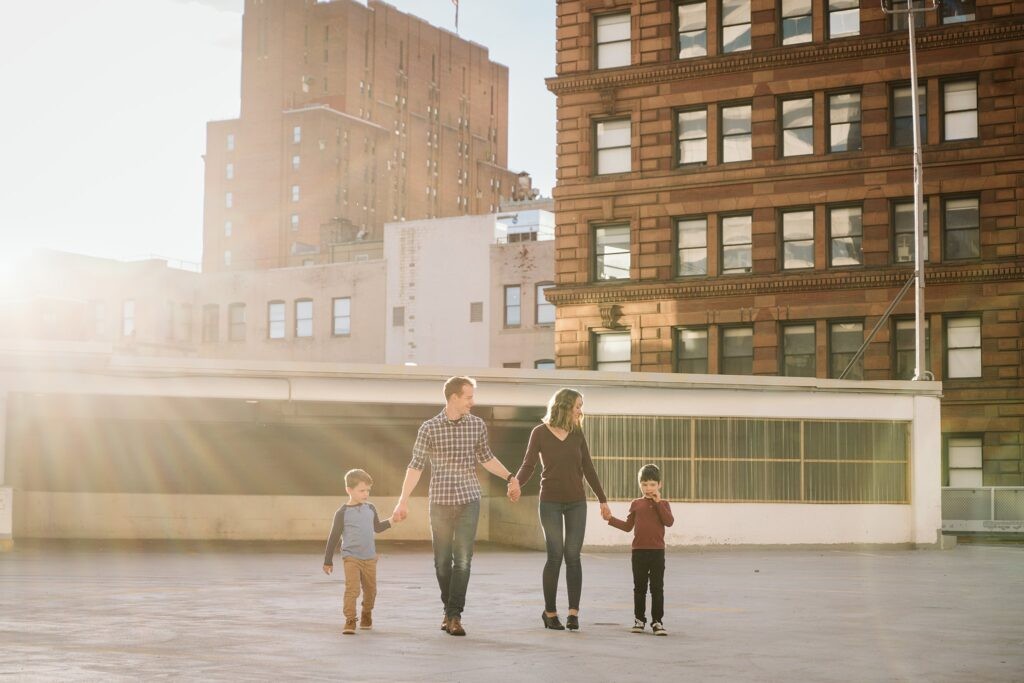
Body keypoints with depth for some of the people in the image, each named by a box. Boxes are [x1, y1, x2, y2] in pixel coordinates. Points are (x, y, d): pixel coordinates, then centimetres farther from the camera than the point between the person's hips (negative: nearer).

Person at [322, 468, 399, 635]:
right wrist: (328, 561, -2)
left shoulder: (370, 508, 5)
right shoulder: (343, 513, -8)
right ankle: (350, 621, -12)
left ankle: (366, 615, 35)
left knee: (370, 589, 12)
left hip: (370, 558, 5)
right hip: (351, 558, -5)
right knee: (352, 588, -17)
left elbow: (377, 527, 23)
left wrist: (391, 520, 9)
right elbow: (333, 537, -4)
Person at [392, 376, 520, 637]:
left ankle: (454, 615, -4)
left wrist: (509, 477, 12)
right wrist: (403, 500, -8)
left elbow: (486, 458, 18)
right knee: (442, 560, 6)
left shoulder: (477, 425, 4)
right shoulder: (429, 428, -4)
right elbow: (416, 465, -4)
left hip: (468, 500, 1)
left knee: (463, 559, -7)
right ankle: (449, 608, 25)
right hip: (440, 501, -1)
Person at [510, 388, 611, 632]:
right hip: (551, 502, -3)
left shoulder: (577, 432, 5)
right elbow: (528, 465, -8)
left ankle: (573, 612, -1)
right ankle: (550, 612, 7)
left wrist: (602, 499, 12)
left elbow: (588, 468, 10)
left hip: (577, 502, 3)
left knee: (573, 556, -3)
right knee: (555, 556, -5)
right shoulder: (540, 433, -4)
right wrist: (516, 484, -28)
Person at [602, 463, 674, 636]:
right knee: (639, 587, 7)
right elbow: (628, 526, 11)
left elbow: (669, 522, -14)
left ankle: (657, 621, 3)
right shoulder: (636, 504, 7)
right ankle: (639, 619, 17)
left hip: (657, 551, -1)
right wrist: (611, 519, 2)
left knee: (657, 587, -1)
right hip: (639, 551, 1)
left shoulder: (663, 504, 4)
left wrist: (658, 502, -14)